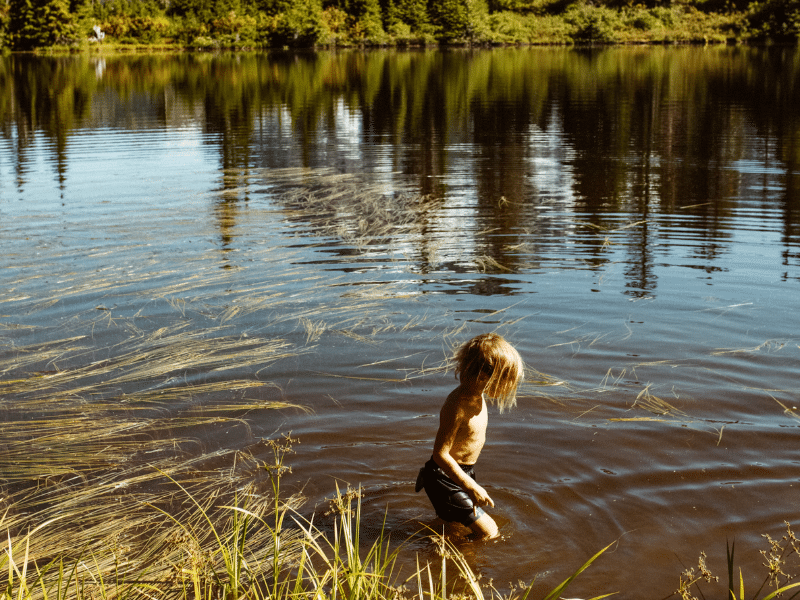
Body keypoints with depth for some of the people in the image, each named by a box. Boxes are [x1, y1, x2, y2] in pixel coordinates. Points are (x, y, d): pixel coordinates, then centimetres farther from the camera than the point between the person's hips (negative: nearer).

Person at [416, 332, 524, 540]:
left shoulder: (477, 396, -2)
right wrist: (472, 488, -26)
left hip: (465, 469, 9)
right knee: (488, 532, -8)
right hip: (446, 477, -9)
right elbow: (440, 454, -28)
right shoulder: (457, 406, -30)